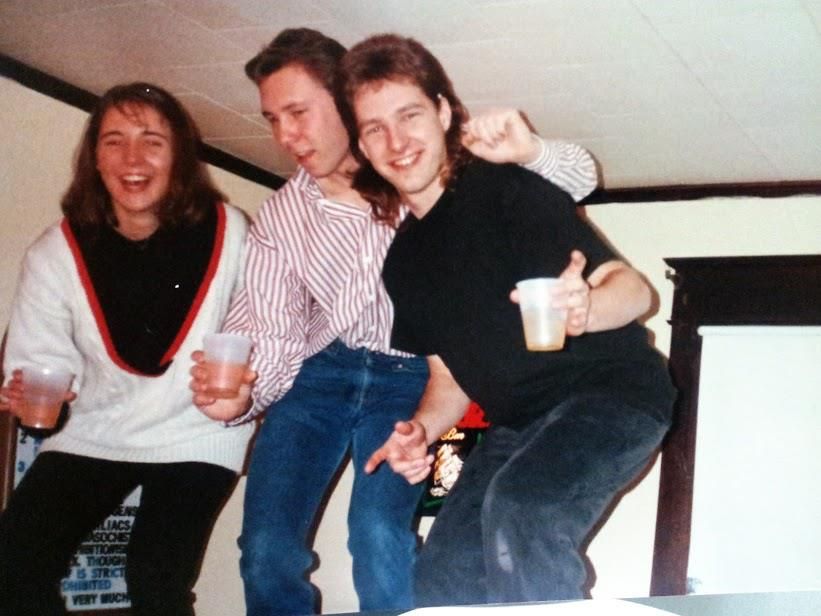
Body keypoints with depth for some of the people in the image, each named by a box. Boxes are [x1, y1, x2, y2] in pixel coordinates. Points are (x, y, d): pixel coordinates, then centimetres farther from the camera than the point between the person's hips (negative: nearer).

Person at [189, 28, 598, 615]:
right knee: (266, 546, -7)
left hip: (406, 376, -2)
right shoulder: (279, 217, 0)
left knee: (380, 535, -23)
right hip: (318, 372, 3)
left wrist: (530, 151, -29)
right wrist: (240, 394, -27)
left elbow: (579, 178, -5)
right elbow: (270, 335, -5)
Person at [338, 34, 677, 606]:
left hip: (611, 391, -7)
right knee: (442, 578, -3)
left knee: (519, 506, -33)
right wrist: (420, 430, -5)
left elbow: (634, 287, -16)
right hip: (520, 424, 8)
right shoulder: (403, 262, 9)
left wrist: (583, 308, -39)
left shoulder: (507, 189, -13)